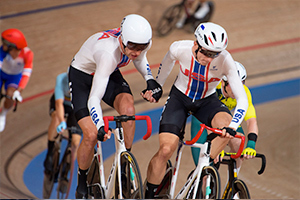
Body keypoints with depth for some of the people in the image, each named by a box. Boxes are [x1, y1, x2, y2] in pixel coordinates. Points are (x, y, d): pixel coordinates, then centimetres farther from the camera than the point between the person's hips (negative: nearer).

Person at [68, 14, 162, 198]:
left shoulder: (143, 42, -24)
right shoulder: (108, 53, -43)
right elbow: (94, 98, -45)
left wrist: (150, 80, -10)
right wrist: (100, 127, -59)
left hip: (111, 74, 5)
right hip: (81, 76, -5)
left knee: (128, 109, -27)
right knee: (91, 135, -16)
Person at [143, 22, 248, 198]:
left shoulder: (225, 60, -29)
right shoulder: (180, 48, -26)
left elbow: (242, 100, -30)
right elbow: (167, 64, 1)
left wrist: (232, 126, -47)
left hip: (207, 101, 0)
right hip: (180, 98, 0)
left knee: (225, 124, -32)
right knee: (166, 149, -16)